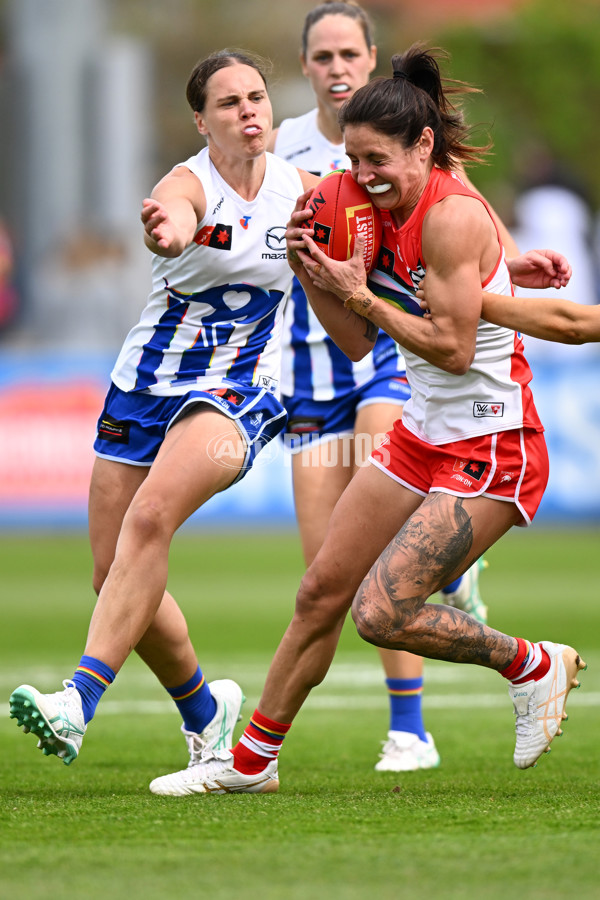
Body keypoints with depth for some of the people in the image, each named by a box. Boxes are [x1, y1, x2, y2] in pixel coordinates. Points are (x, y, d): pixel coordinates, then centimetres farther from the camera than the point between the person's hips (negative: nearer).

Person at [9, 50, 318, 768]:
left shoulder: (299, 188, -2)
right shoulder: (187, 184, -14)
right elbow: (171, 221, -40)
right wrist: (165, 230, -65)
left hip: (236, 395, -1)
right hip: (146, 386, 1)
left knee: (151, 518, -28)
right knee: (113, 573, 2)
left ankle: (79, 701, -36)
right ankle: (204, 708, 28)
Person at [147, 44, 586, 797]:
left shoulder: (453, 217, -20)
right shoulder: (384, 214, 7)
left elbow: (453, 347, -23)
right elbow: (358, 343, 11)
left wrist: (360, 293, -16)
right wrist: (312, 274, -4)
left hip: (490, 451, -9)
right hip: (422, 437, 9)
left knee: (381, 613, -16)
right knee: (320, 593, 9)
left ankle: (535, 666, 5)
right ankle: (251, 761, 22)